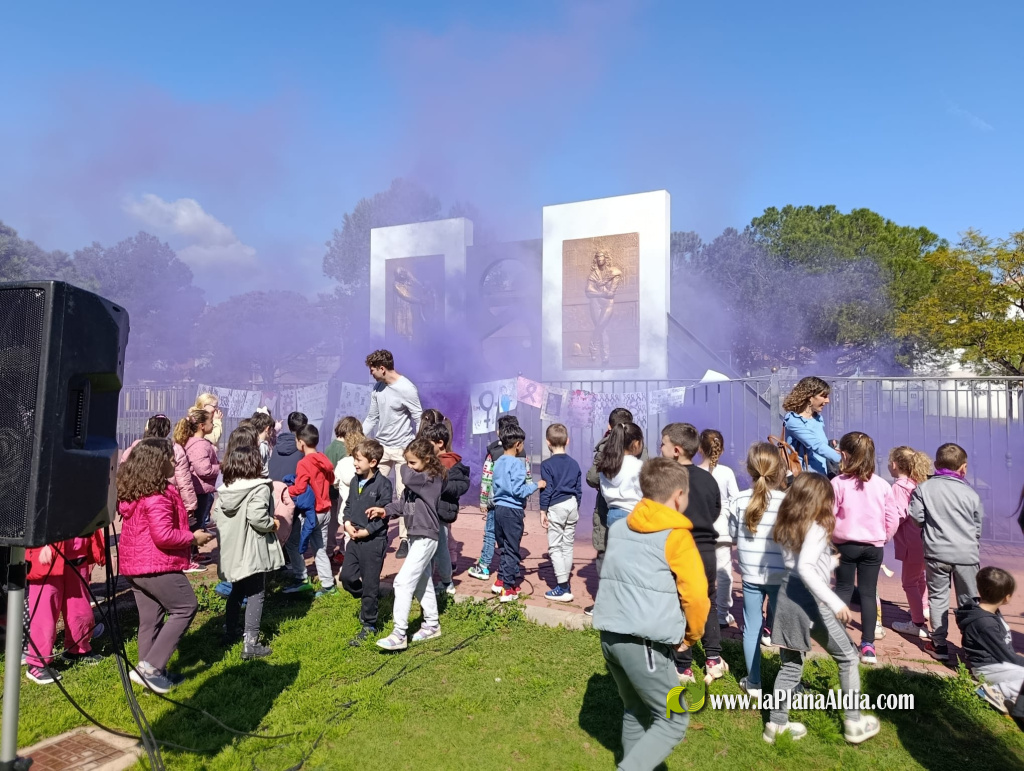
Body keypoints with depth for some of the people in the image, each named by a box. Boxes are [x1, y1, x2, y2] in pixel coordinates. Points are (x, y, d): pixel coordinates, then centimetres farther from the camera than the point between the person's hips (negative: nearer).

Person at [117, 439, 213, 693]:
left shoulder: (132, 493, 10)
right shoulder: (157, 496, -21)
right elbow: (163, 536, -26)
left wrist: (185, 532, 17)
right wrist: (193, 537, -12)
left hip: (134, 564, 10)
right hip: (156, 564, -9)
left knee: (150, 618, 16)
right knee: (185, 608, 2)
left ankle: (150, 671, 23)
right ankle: (151, 666, 0)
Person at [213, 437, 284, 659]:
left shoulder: (224, 489, 5)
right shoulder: (260, 488, -18)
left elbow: (215, 517, 6)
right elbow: (257, 517, -28)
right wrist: (273, 524, -10)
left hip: (232, 551, 7)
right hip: (253, 551, -7)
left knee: (236, 591, 24)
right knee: (256, 594, 1)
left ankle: (229, 631, 37)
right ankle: (250, 643, 0)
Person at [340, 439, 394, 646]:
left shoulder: (383, 484, -15)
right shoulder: (355, 481, 7)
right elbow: (348, 505, 15)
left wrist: (367, 531, -17)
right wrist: (347, 523, -2)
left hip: (374, 541, -7)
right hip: (354, 538, 7)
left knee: (370, 585, 3)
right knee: (346, 577, 8)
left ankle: (369, 626, 17)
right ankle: (368, 601, 36)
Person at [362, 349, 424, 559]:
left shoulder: (406, 389, -15)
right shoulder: (377, 388, 4)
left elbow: (419, 420, -12)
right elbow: (372, 418, 13)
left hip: (402, 449, -6)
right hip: (380, 447, 6)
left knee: (403, 495, 0)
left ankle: (404, 540, 10)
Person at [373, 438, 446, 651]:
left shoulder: (432, 480, -19)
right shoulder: (416, 479, 8)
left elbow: (408, 478, -34)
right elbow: (404, 504, 11)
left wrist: (404, 468, -13)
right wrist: (385, 510, -4)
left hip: (425, 538, -10)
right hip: (415, 536, 10)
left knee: (403, 582, -12)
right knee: (422, 582, 19)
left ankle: (399, 635, -8)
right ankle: (432, 625, 34)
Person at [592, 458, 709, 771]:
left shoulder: (619, 528, 11)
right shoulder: (676, 536, -9)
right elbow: (696, 596, -11)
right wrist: (691, 635, 7)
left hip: (610, 635, 7)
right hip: (646, 644, -7)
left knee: (635, 710, 23)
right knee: (673, 721, 7)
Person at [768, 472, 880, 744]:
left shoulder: (788, 525, 7)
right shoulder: (816, 528, -16)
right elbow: (805, 568, -29)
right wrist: (835, 603, -28)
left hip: (788, 594, 7)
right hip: (809, 599, -7)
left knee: (791, 664, 16)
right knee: (847, 657, 15)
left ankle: (777, 724, 20)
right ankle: (854, 722, 25)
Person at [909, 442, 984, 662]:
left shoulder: (923, 488, -5)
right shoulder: (970, 493, -2)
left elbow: (917, 516, -9)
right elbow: (978, 527, 6)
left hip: (937, 552, 0)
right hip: (966, 553, 1)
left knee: (938, 597, 11)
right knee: (969, 601, 12)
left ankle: (939, 645, 15)